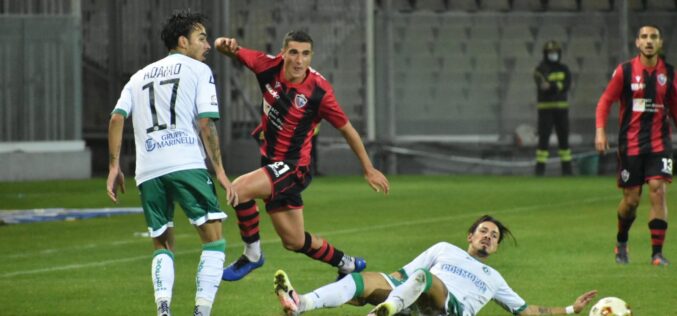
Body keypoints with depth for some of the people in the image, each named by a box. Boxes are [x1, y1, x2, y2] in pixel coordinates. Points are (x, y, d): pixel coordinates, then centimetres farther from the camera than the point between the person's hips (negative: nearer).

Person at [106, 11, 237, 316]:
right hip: (187, 163, -5)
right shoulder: (198, 70, 10)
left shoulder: (140, 76, 24)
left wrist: (114, 167, 12)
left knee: (162, 245, 15)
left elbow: (117, 118, 11)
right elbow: (205, 123, -2)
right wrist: (219, 170, 0)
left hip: (148, 172, 5)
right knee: (213, 239, 1)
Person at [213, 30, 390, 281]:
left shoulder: (319, 91, -19)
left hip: (293, 166, -6)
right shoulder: (270, 67, -8)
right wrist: (224, 44, -27)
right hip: (271, 162, 6)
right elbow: (234, 51, -1)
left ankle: (252, 253, -9)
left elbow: (346, 129, -7)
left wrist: (369, 169, 1)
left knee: (240, 189, -28)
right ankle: (347, 264, 38)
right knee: (294, 242, 13)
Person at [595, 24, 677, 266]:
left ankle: (657, 252, -10)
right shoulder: (624, 71, -2)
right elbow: (605, 101, 1)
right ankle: (621, 242, 31)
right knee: (631, 199, 3)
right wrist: (600, 131, -10)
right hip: (630, 144, -1)